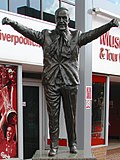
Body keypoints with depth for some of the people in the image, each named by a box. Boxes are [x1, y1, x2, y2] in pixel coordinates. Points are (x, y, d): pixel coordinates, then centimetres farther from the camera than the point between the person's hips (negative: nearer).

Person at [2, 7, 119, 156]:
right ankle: (53, 146, 11)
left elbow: (93, 33, -6)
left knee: (71, 115, 8)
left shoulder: (76, 36, 7)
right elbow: (28, 32, -1)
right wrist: (12, 23, -16)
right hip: (51, 82, 0)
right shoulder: (46, 35, 8)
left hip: (70, 82, 0)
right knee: (53, 115, 3)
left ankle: (73, 144, 21)